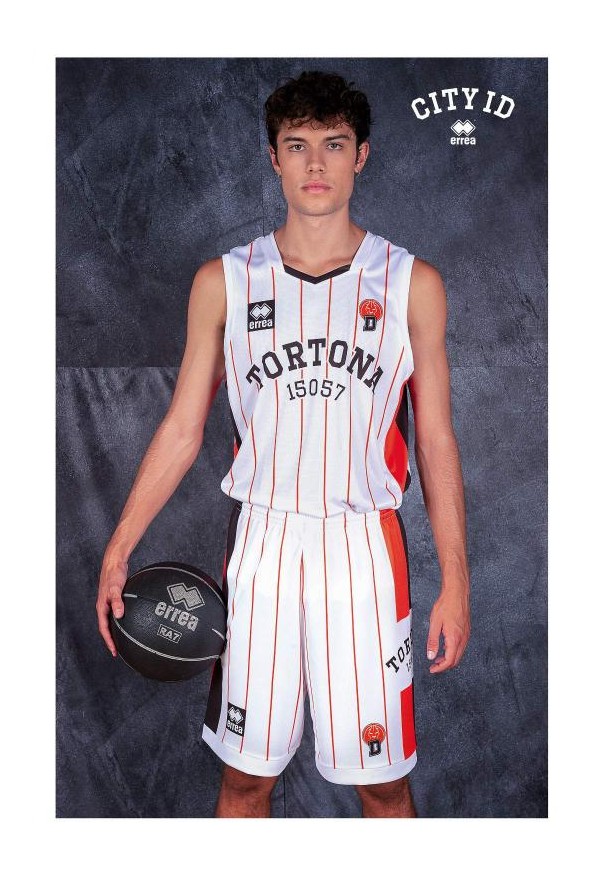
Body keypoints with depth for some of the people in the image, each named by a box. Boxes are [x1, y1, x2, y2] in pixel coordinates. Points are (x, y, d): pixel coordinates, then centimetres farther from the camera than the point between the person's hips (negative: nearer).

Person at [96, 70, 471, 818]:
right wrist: (118, 549, 1)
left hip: (364, 550, 0)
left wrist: (454, 582, 0)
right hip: (260, 545, 1)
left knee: (382, 780, 10)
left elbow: (436, 441, 3)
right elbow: (181, 429, 5)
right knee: (244, 775, 12)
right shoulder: (223, 281, 3)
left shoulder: (411, 284, 1)